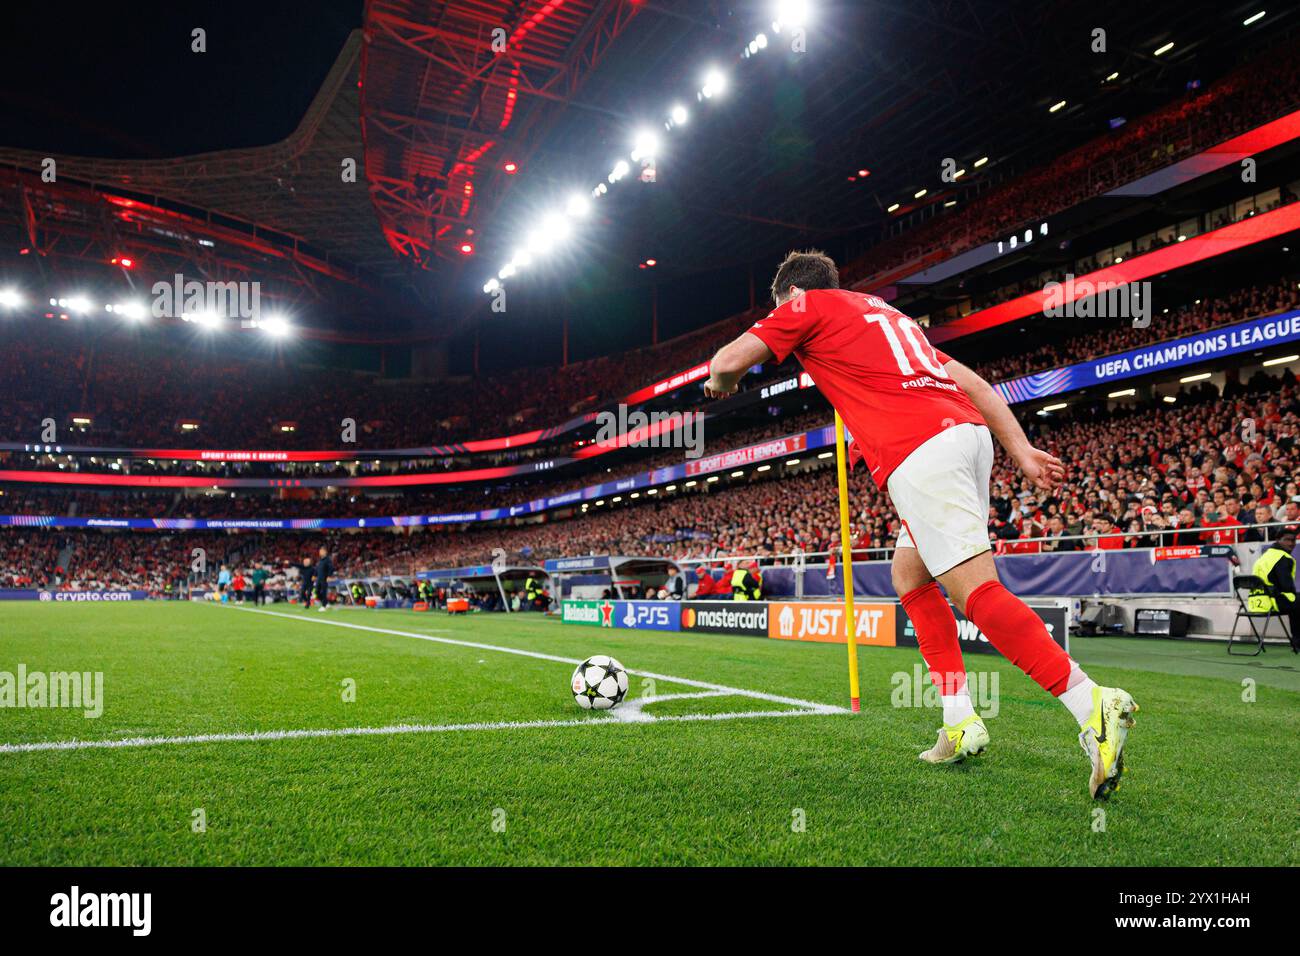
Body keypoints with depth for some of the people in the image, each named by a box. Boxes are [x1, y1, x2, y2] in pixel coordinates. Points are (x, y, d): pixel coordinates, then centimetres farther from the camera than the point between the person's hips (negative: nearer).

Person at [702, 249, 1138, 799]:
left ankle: (1093, 705, -25)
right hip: (968, 431, 9)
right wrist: (1022, 451, 21)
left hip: (919, 453, -9)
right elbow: (968, 380, 25)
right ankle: (960, 722, 14)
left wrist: (720, 383, 29)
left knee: (977, 591, -13)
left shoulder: (807, 305, 13)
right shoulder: (884, 312, 33)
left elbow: (728, 361, 4)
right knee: (909, 573, 19)